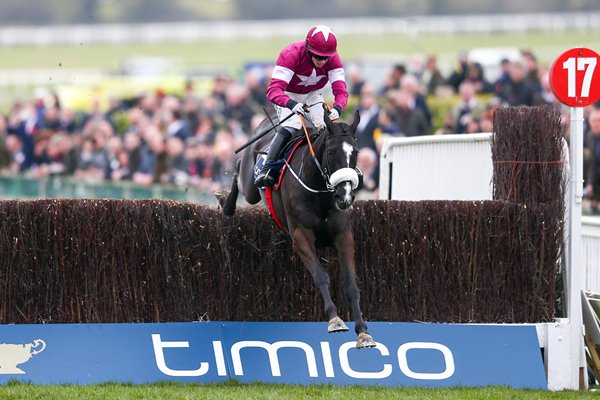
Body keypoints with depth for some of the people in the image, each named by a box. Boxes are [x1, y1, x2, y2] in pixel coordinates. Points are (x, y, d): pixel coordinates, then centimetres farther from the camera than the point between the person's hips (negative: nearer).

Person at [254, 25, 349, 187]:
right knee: (291, 125, -30)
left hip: (312, 96, 4)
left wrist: (337, 108, -50)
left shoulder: (333, 59, -21)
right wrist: (292, 105, -61)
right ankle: (267, 169, -32)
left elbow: (340, 90, -26)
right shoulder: (290, 55, -33)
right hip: (287, 95, -4)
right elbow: (273, 90, -41)